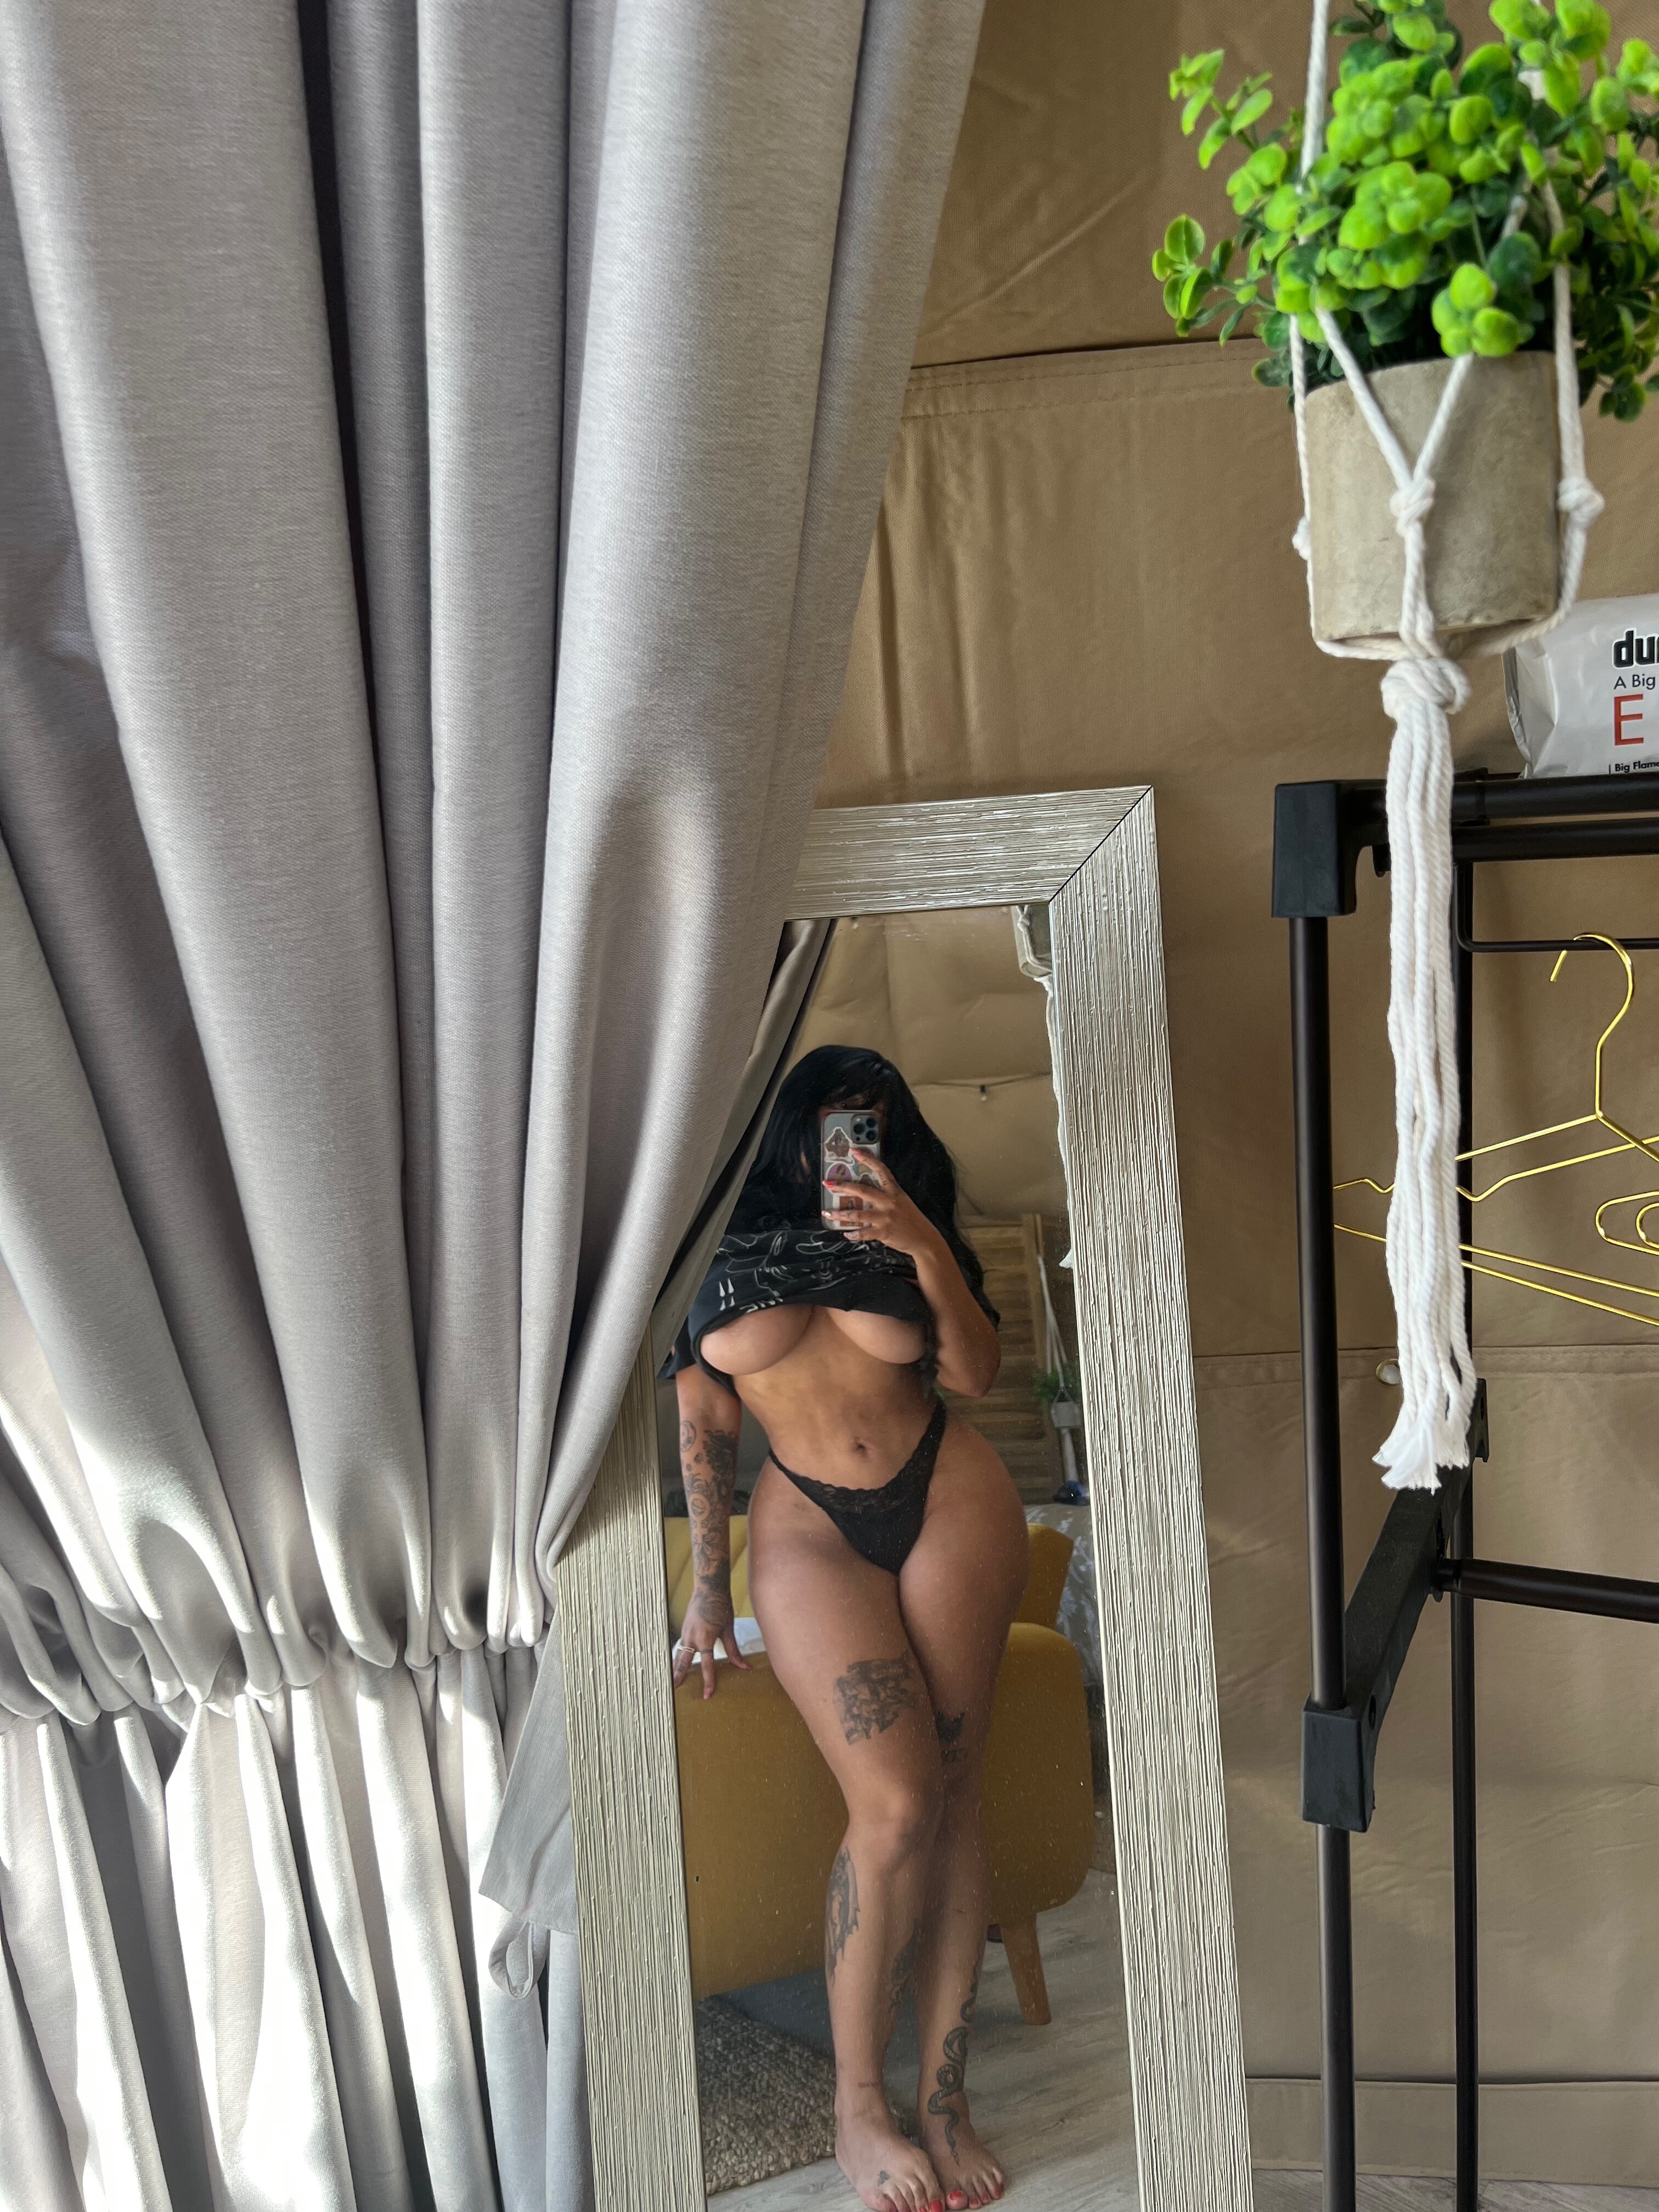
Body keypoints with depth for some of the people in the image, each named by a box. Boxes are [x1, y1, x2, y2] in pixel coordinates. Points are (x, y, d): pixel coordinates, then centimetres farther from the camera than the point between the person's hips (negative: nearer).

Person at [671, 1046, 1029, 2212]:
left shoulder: (904, 1233, 11)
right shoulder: (728, 1249, 4)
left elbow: (977, 1371, -1)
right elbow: (705, 1424, 8)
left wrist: (926, 1248, -14)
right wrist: (709, 1589, 7)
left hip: (951, 1501, 3)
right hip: (812, 1528, -2)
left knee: (954, 1796, -3)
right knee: (895, 1802, -16)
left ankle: (945, 2096, 5)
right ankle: (857, 2106, -2)